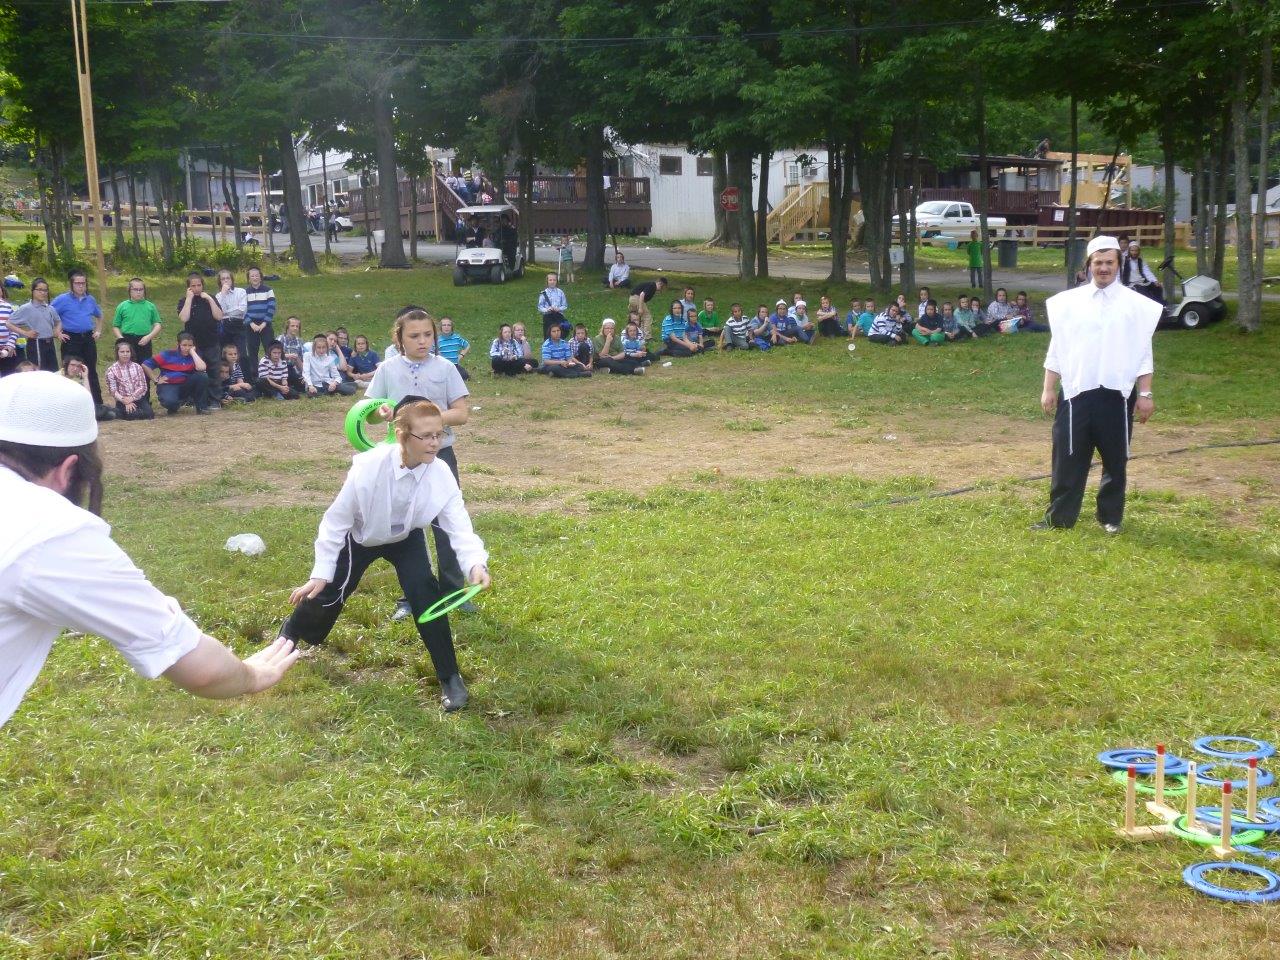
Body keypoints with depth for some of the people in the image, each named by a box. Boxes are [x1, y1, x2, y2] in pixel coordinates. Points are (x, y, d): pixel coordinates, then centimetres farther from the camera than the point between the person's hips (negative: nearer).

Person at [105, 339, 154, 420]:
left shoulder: (137, 367, 7)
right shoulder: (111, 370, 1)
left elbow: (143, 386, 0)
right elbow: (113, 391, -5)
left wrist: (131, 398, -13)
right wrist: (125, 402, -17)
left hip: (138, 398, 2)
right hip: (123, 401, -2)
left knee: (149, 413, -24)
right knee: (131, 414, -31)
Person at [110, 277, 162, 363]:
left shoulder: (150, 306, 11)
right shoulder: (122, 306, 10)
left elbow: (157, 325, 9)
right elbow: (115, 327, 12)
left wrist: (149, 336, -7)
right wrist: (121, 338, -5)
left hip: (144, 342, 1)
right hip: (127, 342, -1)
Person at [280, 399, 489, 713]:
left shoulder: (440, 475, -30)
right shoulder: (368, 467, -36)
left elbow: (458, 525, -32)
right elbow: (337, 519, -24)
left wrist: (475, 563, -53)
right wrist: (321, 573, -21)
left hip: (406, 539, 1)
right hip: (360, 537, -1)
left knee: (425, 593, -18)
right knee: (327, 595, 8)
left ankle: (449, 677, -4)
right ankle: (291, 632, 46)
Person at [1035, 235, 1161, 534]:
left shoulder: (1136, 305, 1)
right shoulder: (1068, 302, 4)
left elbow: (1143, 353, 2)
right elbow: (1056, 349, 7)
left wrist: (1145, 394, -1)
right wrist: (1048, 389, 4)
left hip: (1117, 394, 0)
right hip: (1075, 392, 1)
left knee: (1115, 459, 9)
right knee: (1068, 457, 2)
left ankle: (1111, 516, 22)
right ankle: (1060, 516, 9)